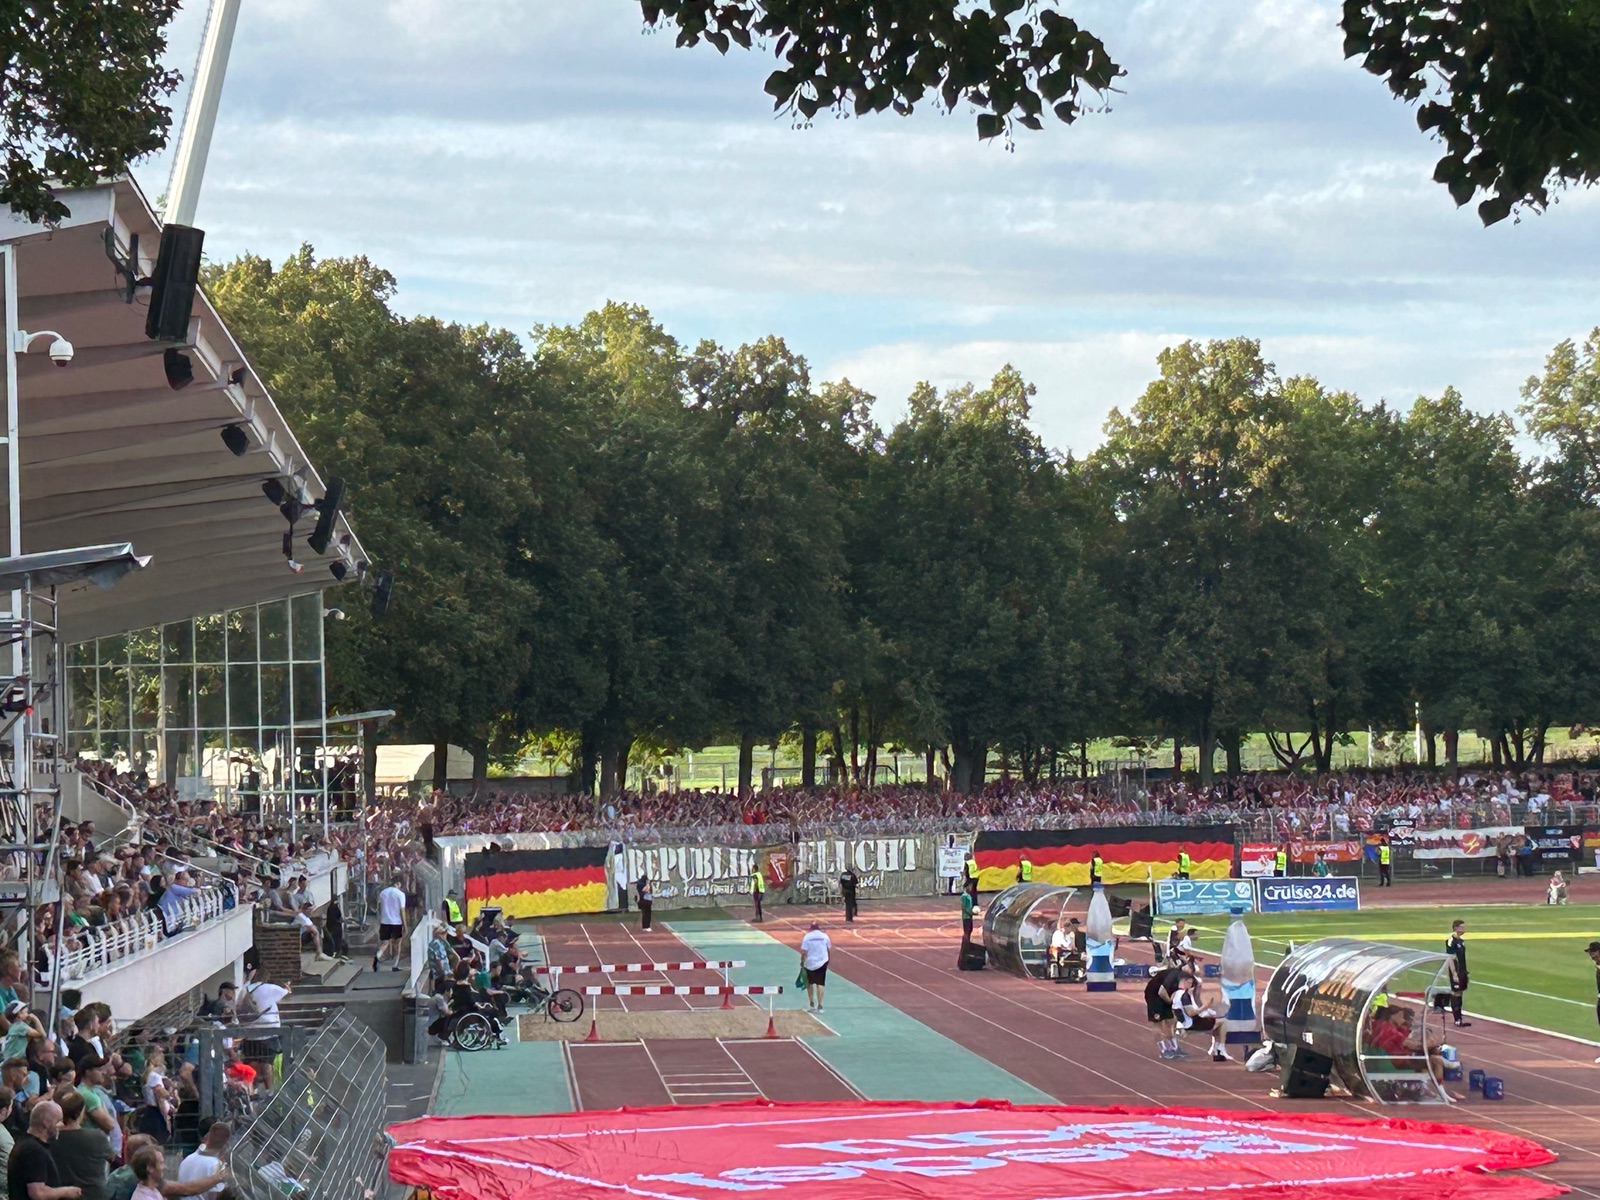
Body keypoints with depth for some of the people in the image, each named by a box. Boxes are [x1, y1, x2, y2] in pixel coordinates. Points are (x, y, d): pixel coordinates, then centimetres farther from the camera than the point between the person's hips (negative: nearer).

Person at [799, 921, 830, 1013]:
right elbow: (828, 949, 7)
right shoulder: (825, 936, -3)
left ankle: (811, 1004, 23)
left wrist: (802, 963, -1)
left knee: (809, 984, 18)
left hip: (810, 963, -1)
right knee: (820, 984, 2)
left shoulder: (807, 937, -8)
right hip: (822, 963, 1)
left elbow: (804, 953, -11)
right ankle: (819, 1005, -6)